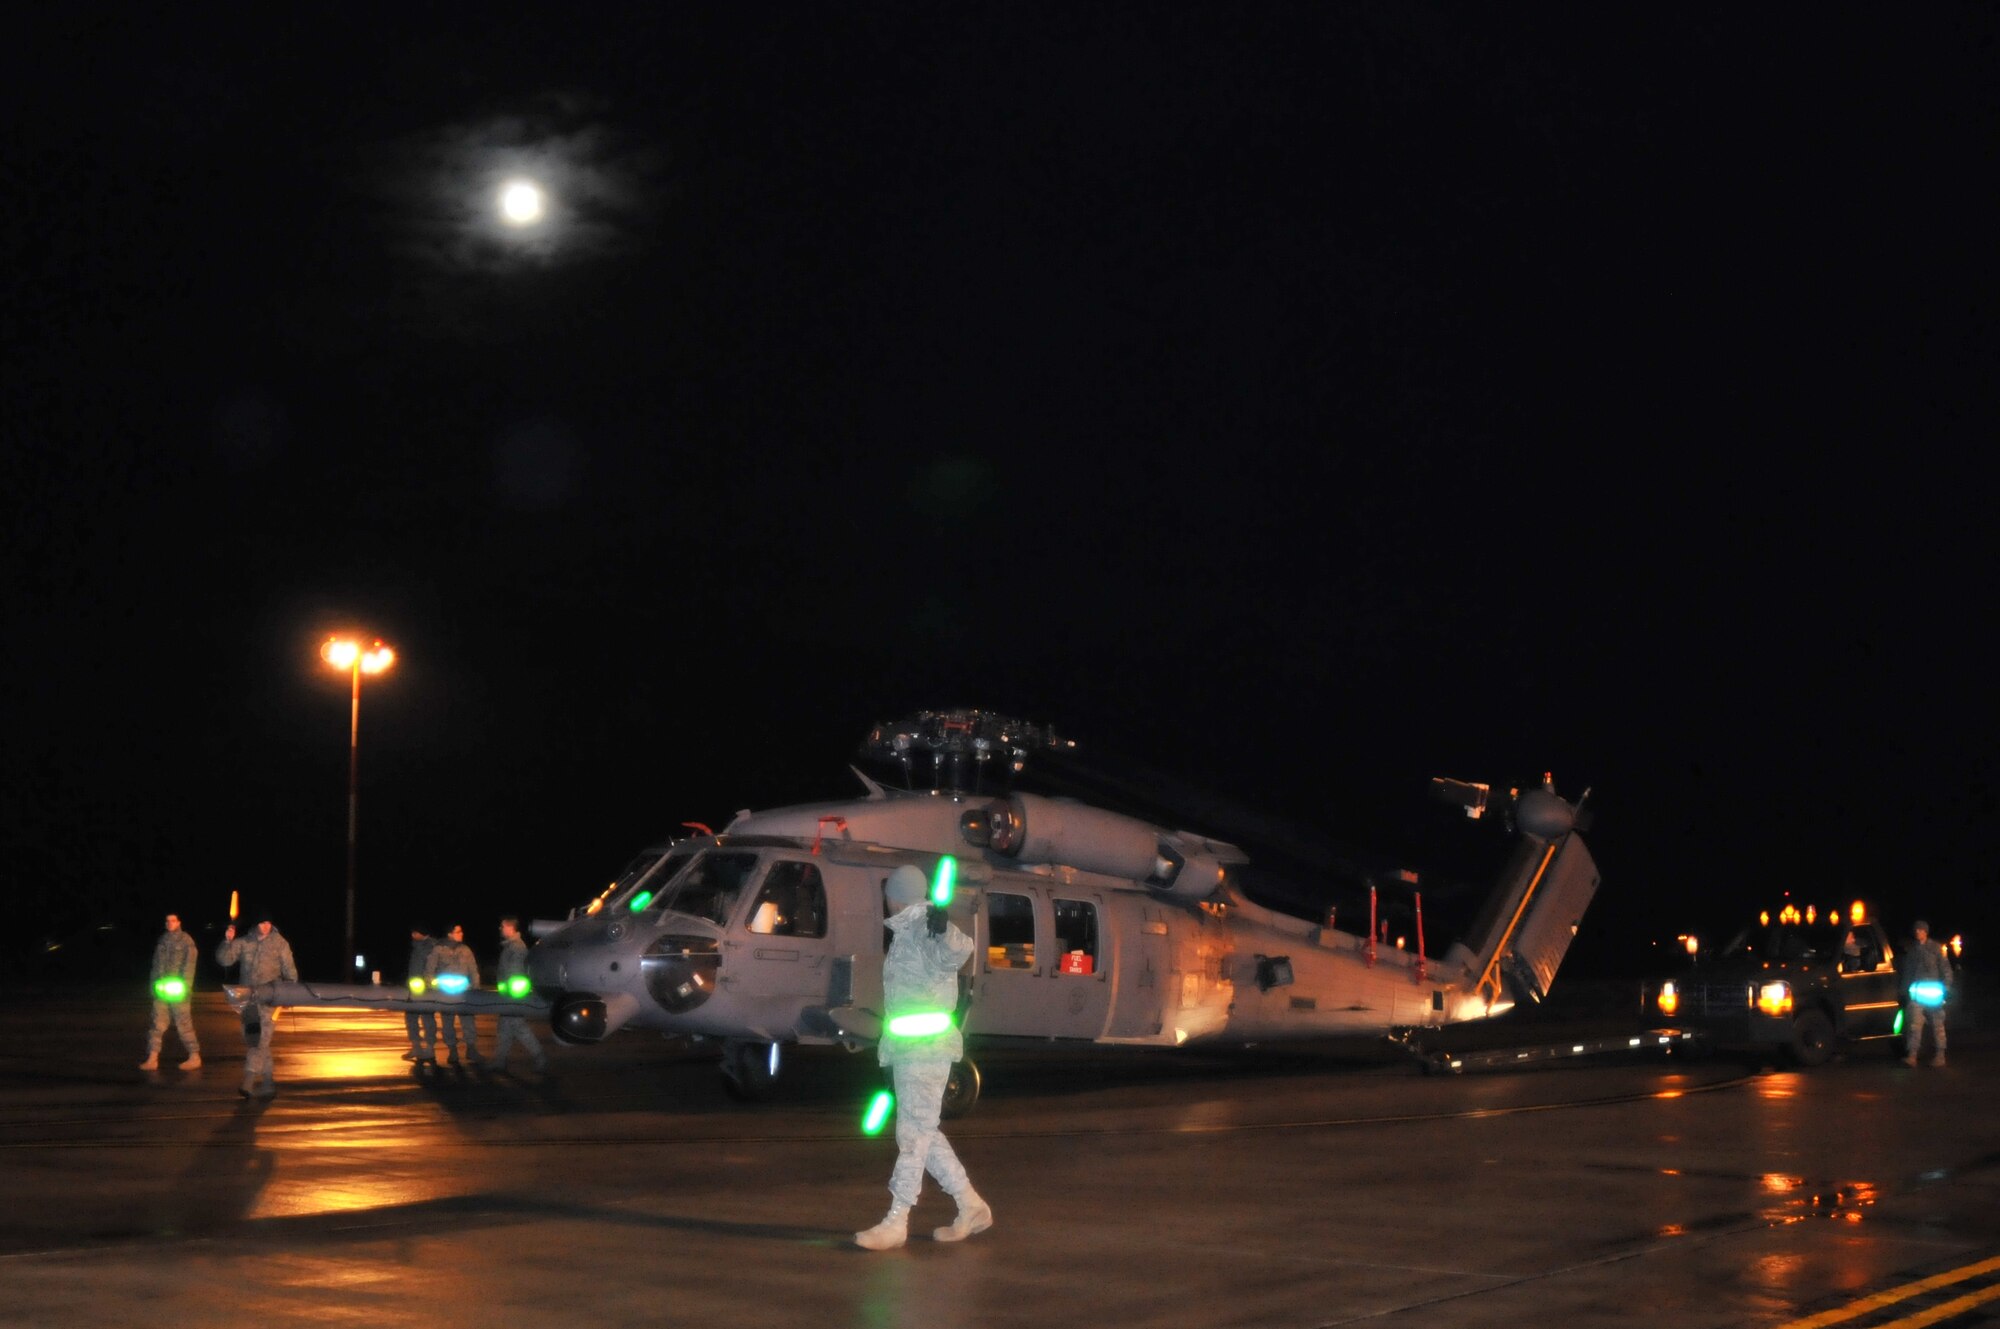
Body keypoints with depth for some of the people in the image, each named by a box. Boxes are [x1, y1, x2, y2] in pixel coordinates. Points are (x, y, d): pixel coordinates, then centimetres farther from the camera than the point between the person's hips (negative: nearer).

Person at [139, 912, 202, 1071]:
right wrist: (154, 983, 9)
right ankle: (152, 1059, -1)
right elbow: (156, 964, 19)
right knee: (157, 1023, 0)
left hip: (177, 989, -5)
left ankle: (194, 1057, 5)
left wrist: (185, 986, -15)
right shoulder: (162, 940, 15)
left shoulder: (186, 940, -1)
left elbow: (189, 964, -7)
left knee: (184, 1022, -2)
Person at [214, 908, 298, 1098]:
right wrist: (227, 941, -14)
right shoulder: (243, 943, 7)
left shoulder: (280, 943, 2)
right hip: (248, 998, 4)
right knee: (253, 1040, 9)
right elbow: (224, 959, 0)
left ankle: (248, 1083, -21)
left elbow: (289, 971, 6)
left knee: (260, 1040, -14)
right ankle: (267, 1082, 20)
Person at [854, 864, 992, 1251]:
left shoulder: (925, 931, -15)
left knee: (914, 1132, -6)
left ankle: (896, 1222, -3)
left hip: (926, 1048, -10)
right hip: (907, 1047, 10)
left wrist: (944, 930, -57)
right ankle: (971, 1207, 21)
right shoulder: (904, 933, 15)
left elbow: (958, 950, -36)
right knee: (923, 1132, 13)